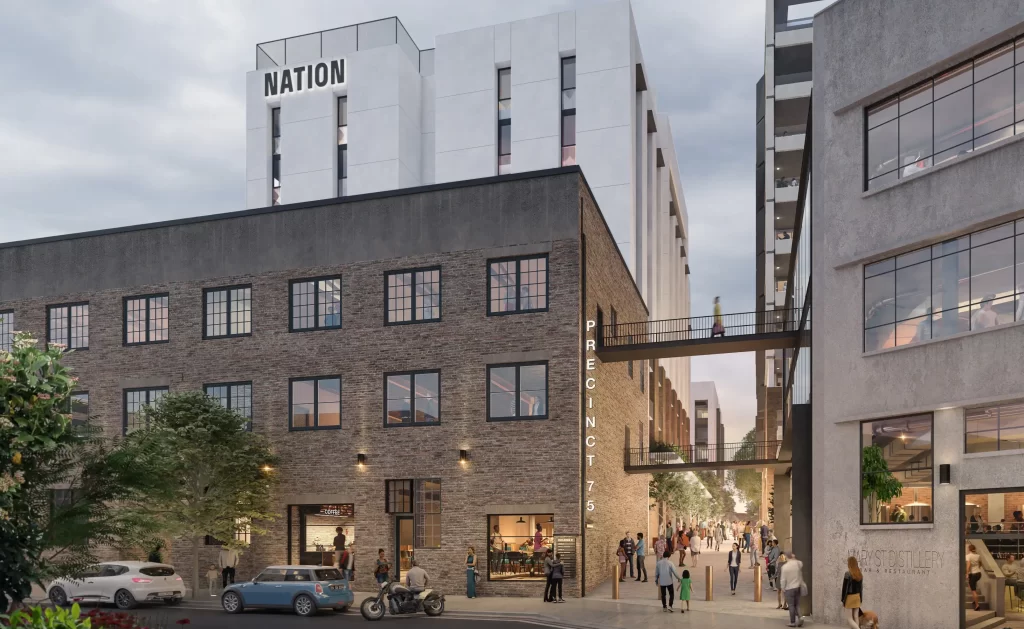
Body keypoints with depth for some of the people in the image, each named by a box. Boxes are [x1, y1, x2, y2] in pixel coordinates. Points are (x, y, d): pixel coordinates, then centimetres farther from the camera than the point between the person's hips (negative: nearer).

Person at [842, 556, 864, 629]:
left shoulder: (847, 574, -18)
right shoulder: (860, 574, 2)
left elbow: (845, 588, -16)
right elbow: (861, 588, 9)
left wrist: (843, 601, -9)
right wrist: (861, 599, 17)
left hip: (849, 597, -7)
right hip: (857, 597, 7)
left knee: (849, 619, -1)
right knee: (856, 617, 11)